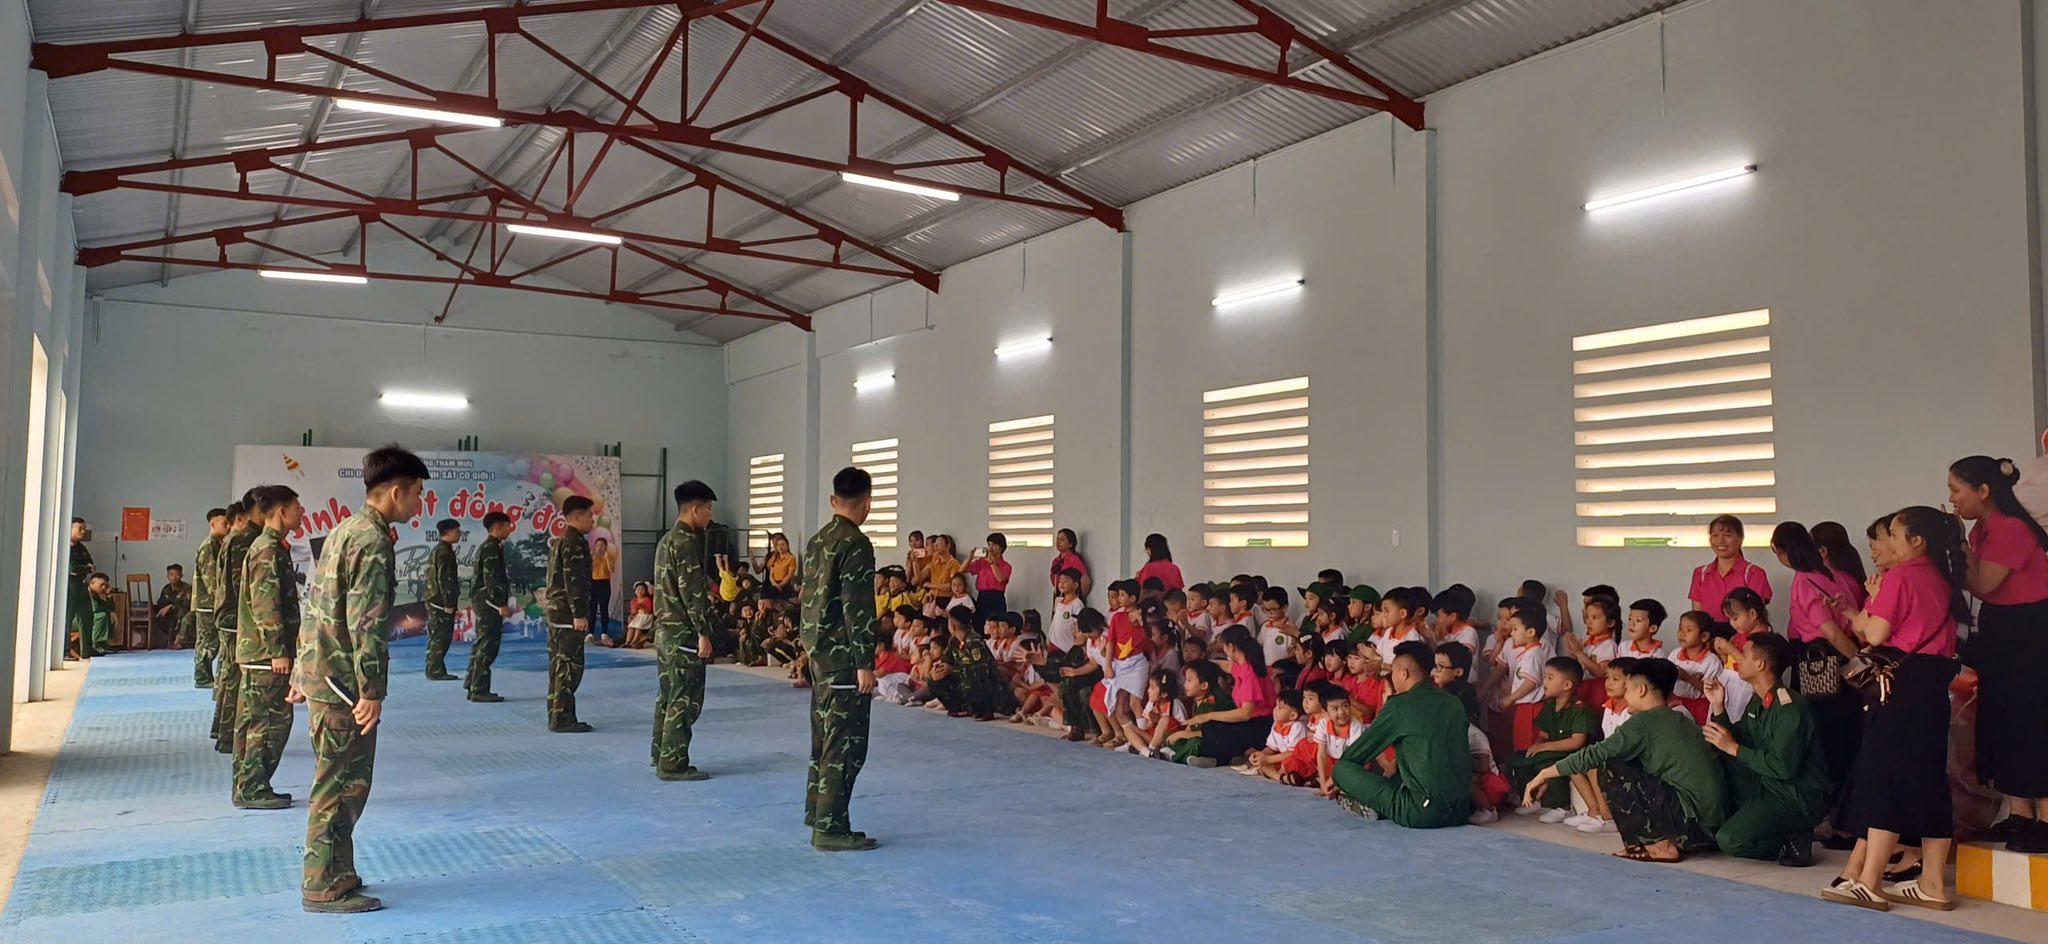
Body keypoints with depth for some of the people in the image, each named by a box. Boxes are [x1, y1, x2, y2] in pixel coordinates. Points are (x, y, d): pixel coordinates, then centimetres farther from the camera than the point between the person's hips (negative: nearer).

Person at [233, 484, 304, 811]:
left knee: (254, 719, 13)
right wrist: (279, 651, -21)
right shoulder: (269, 549, -14)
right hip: (266, 652, -10)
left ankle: (247, 787, 18)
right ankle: (251, 789, -2)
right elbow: (265, 604, -20)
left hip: (257, 651, 10)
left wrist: (283, 648, 23)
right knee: (271, 720, -6)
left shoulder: (269, 546, 16)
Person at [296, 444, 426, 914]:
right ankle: (325, 888, 6)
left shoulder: (344, 530, 14)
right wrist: (371, 691, -19)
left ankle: (330, 874, 26)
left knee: (337, 781, 17)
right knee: (343, 785, -1)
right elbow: (366, 624, -21)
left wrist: (302, 671, 23)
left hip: (322, 671, 10)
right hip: (344, 680, -10)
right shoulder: (373, 541, -17)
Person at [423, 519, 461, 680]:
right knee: (440, 637, -6)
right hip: (441, 601, -10)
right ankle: (435, 671, -4)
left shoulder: (437, 550, 17)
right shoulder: (445, 551, -14)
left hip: (435, 600, 10)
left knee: (436, 636, 13)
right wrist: (449, 603, -19)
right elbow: (444, 579, -19)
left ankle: (434, 670, 17)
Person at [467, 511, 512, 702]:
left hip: (482, 602, 11)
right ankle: (479, 689, -7)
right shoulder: (492, 548, -13)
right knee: (487, 646, -8)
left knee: (481, 644, 15)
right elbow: (491, 579, -20)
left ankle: (472, 685, 21)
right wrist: (501, 604, -21)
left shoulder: (486, 547, 18)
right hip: (489, 603, -11)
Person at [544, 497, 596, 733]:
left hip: (555, 611, 10)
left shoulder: (558, 542, 18)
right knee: (570, 666, -7)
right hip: (568, 614, -10)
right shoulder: (575, 543, -14)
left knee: (558, 664, 13)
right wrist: (579, 614, -21)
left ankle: (555, 715, 17)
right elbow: (574, 581, -20)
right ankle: (563, 718, -6)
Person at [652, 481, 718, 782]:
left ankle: (661, 755, 23)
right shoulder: (687, 542, -16)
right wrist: (703, 633, -18)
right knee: (685, 699, -4)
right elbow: (691, 592, -20)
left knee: (667, 695, 16)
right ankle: (673, 764, -1)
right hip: (683, 632, -10)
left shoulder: (667, 539, 15)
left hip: (664, 629, 10)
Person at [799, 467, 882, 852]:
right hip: (843, 656, -9)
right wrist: (864, 664, -18)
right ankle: (830, 828, -1)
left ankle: (816, 809, 28)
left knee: (825, 733, 18)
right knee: (846, 742, -4)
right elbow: (858, 609, -19)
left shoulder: (817, 540, 11)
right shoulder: (856, 544, -16)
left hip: (818, 652, 9)